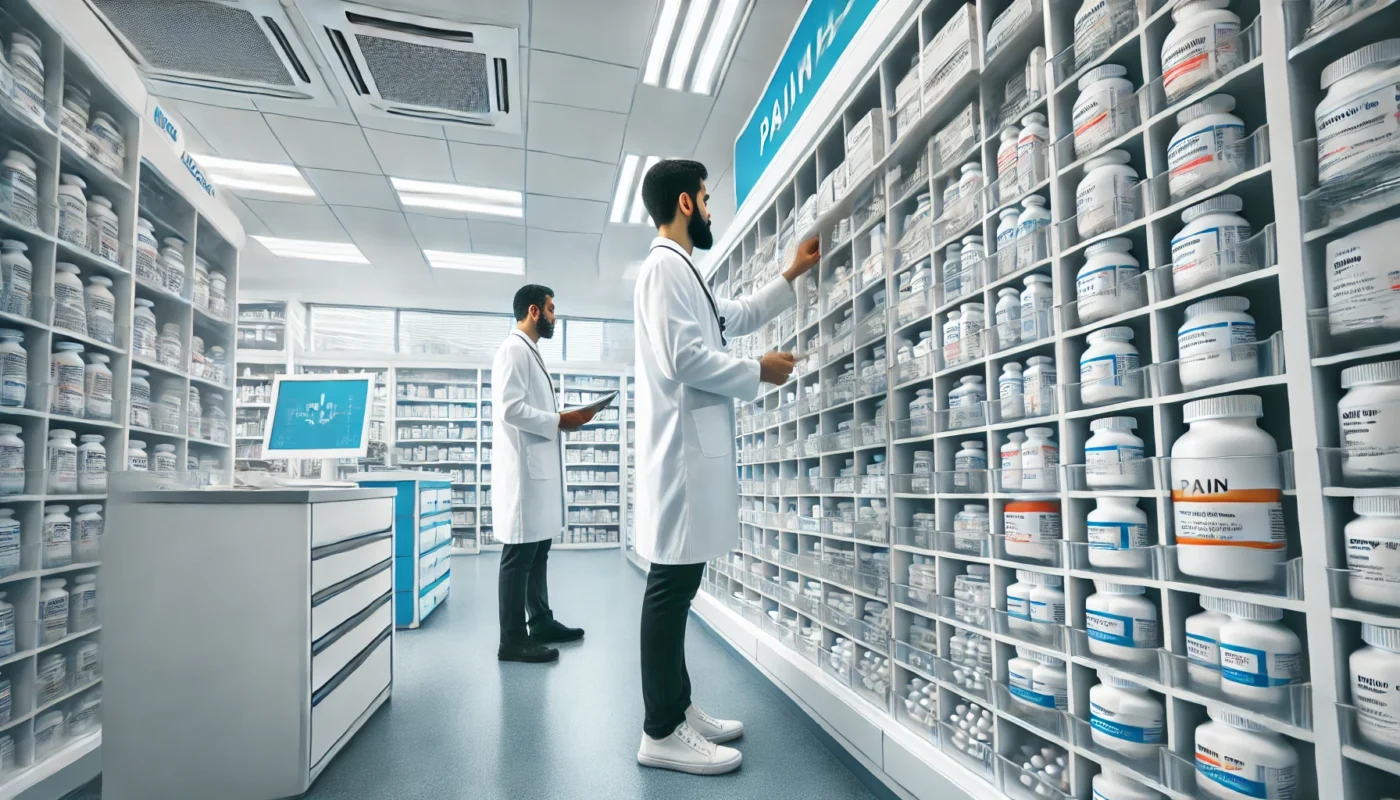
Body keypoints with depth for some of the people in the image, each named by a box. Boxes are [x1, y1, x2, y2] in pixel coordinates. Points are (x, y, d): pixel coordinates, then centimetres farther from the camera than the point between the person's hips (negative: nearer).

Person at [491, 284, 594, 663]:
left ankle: (541, 623, 26)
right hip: (523, 469, -10)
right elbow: (511, 409, -21)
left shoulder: (530, 353, 20)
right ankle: (512, 640, 5)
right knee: (519, 555, -4)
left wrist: (563, 418, 9)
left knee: (538, 551, 15)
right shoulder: (514, 349, -10)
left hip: (538, 468, 10)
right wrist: (559, 422, -14)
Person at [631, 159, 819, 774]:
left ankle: (677, 709, 22)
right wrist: (760, 372, -6)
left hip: (695, 448, 10)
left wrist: (792, 274, 39)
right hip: (683, 448, -10)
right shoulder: (666, 266, -8)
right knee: (672, 585, -7)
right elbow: (686, 358, -18)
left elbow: (735, 318, 37)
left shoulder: (682, 272, 24)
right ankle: (661, 733, 2)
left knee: (680, 583, 12)